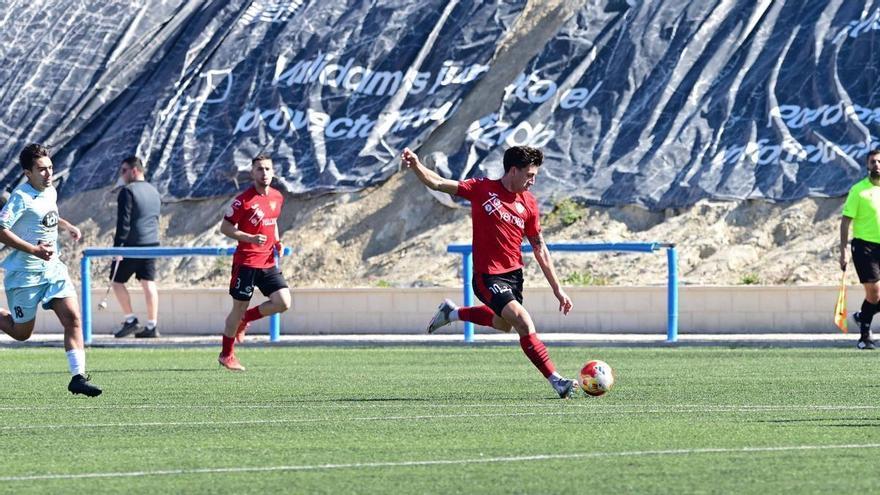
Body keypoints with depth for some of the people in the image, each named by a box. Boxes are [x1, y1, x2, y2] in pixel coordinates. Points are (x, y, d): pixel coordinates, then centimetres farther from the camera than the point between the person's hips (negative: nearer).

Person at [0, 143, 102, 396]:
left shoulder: (51, 192, 8)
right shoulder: (21, 197, -17)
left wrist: (66, 225, 16)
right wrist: (33, 250, -28)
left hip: (53, 267, 6)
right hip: (24, 273, -6)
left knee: (73, 318, -10)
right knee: (22, 333, 4)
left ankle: (78, 377, -11)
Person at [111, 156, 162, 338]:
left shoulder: (128, 191, -11)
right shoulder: (154, 192, 15)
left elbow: (123, 222, -16)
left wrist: (118, 246, -17)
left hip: (132, 245, -7)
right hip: (152, 244, 7)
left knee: (117, 281, 5)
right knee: (148, 283, 5)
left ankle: (130, 320, 0)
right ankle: (151, 326, 1)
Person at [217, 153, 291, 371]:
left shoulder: (277, 197, 7)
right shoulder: (243, 200, -13)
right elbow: (225, 227, -9)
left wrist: (277, 243, 6)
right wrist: (250, 238, -21)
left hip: (268, 262, 6)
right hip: (246, 262, -6)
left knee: (283, 302, -7)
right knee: (239, 308, 1)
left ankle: (245, 319, 18)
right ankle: (226, 355, 17)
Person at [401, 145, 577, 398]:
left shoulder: (528, 203, 3)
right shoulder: (482, 189, -9)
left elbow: (540, 249, 9)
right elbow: (437, 183, -8)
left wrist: (557, 289, 8)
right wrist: (416, 166, -28)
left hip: (514, 273, 7)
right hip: (488, 276, -7)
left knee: (502, 324, 25)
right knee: (524, 323, -20)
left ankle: (453, 312, 47)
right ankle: (556, 380, -18)